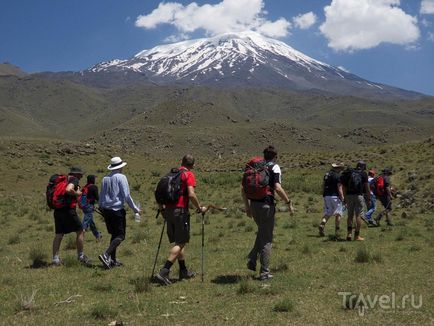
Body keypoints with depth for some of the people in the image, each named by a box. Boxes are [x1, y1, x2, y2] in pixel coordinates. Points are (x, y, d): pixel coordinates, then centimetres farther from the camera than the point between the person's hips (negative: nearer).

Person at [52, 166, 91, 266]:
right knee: (80, 231, 5)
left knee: (59, 234, 10)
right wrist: (76, 193, -8)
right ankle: (80, 256, 10)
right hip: (68, 210, -8)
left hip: (58, 210, 8)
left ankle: (55, 258, 8)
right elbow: (68, 190, -24)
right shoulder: (74, 180, -4)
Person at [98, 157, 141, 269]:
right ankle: (106, 255, -19)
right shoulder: (121, 177, -8)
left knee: (114, 234, 16)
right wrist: (135, 209, -3)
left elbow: (101, 196, 16)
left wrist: (101, 208, 29)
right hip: (117, 210, -7)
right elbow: (126, 196, -11)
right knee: (120, 236, -3)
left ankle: (113, 259, 16)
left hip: (106, 210, 7)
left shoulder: (105, 179, 10)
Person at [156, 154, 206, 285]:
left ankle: (184, 271, 27)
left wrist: (162, 208, 24)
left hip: (168, 210, 7)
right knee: (180, 243, -2)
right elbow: (191, 194, -17)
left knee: (178, 241, 18)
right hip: (180, 211, -7)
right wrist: (199, 208, -5)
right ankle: (164, 272, -13)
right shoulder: (189, 175, -5)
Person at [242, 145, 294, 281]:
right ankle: (264, 272, 8)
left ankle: (252, 259, 13)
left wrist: (247, 206, 17)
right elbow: (278, 188, -17)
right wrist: (289, 203, -8)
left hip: (253, 204, 6)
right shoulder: (274, 168, -3)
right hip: (266, 205, -6)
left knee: (261, 232, 26)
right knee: (266, 239, 3)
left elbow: (243, 188, 11)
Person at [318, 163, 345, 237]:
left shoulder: (327, 174, 12)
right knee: (338, 213, 7)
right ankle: (337, 230, 6)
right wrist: (342, 198, -10)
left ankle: (322, 225, -15)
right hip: (335, 196, -6)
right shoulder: (338, 176, -9)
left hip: (326, 196, 6)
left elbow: (323, 185, 15)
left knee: (327, 213, 10)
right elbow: (339, 188, -13)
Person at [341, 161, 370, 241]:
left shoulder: (349, 173, 11)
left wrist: (345, 198, 16)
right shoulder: (363, 174, 2)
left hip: (349, 195, 3)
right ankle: (357, 236, 2)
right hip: (359, 195, -3)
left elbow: (344, 187, 11)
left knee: (350, 215, 12)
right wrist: (368, 199, 4)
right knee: (358, 215, 2)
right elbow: (366, 187, -1)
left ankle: (349, 233, -1)